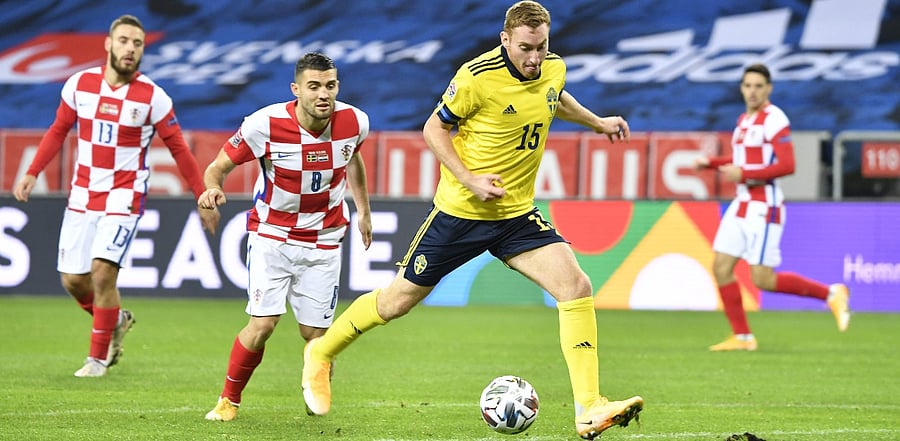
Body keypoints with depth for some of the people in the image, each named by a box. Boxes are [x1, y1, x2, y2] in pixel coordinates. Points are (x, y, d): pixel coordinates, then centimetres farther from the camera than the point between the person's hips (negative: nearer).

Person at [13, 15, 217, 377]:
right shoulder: (80, 84, -1)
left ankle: (99, 357, 1)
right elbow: (58, 131, 12)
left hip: (124, 196, -4)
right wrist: (32, 173, 5)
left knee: (102, 271, -16)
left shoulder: (153, 97, -9)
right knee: (72, 279, 2)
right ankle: (116, 319, 33)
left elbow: (178, 148, 0)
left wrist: (203, 197, 1)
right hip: (82, 194, 4)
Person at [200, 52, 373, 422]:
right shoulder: (265, 125, -22)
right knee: (262, 324, -14)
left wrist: (363, 211, 21)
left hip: (324, 240, 2)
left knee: (316, 334, -1)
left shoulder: (354, 123, -12)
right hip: (271, 234, -2)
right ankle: (228, 401, 9)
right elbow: (219, 165, -12)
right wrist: (213, 187, -34)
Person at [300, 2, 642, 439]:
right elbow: (434, 129, -10)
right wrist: (469, 180, -19)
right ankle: (322, 353, 33)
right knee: (398, 300, 6)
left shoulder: (553, 69, -2)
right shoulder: (478, 77, -20)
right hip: (460, 210, -4)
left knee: (576, 287, -15)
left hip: (517, 213, 4)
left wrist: (596, 122, 23)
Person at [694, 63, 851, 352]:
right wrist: (711, 163, 13)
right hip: (742, 205, 9)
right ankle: (742, 337, 10)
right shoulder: (744, 120, 14)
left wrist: (743, 174, -23)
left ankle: (832, 295, 3)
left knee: (763, 280, -10)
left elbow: (787, 165, -21)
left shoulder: (774, 119, -13)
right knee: (721, 267, 2)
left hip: (764, 207, -9)